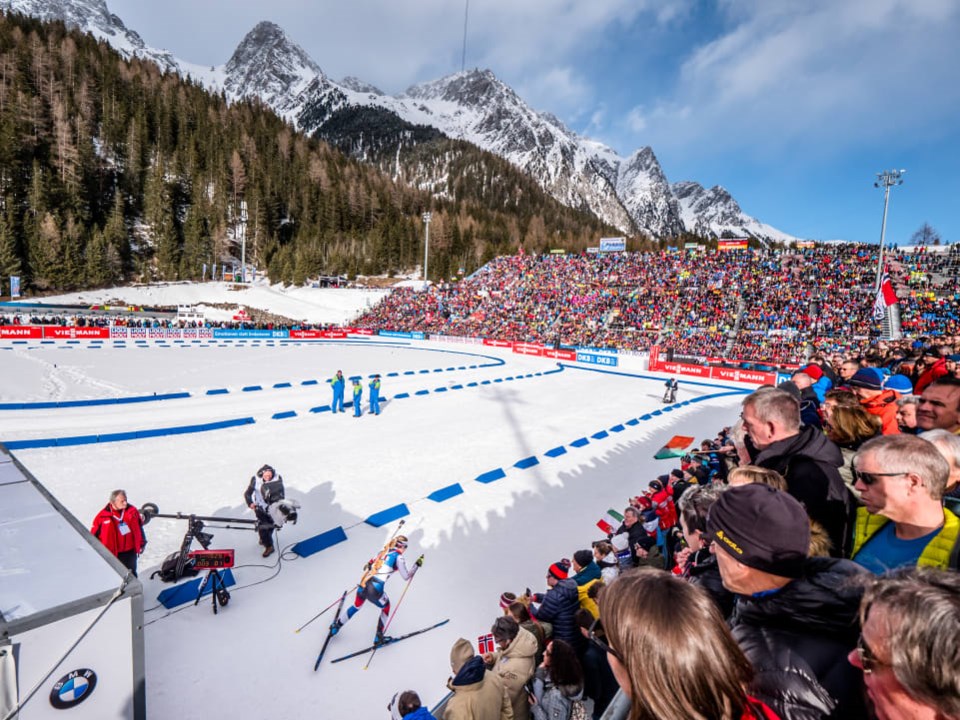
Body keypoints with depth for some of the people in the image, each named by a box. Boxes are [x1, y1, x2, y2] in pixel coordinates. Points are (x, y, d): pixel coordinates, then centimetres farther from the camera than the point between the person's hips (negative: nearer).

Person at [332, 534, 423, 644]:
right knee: (386, 608, 25)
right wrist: (417, 565, 10)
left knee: (356, 606, 34)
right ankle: (379, 637, 28)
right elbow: (406, 576, 2)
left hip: (363, 585, 6)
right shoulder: (398, 557, -3)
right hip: (375, 590, -6)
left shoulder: (383, 552, 14)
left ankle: (336, 626, 47)